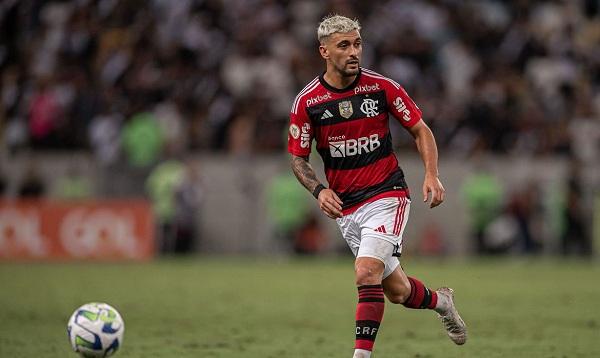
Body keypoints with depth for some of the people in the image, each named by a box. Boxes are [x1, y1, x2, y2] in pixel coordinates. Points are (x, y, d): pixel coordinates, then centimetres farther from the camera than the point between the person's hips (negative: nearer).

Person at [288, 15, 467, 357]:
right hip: (345, 208, 3)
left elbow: (421, 130, 4)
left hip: (387, 196, -3)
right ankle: (440, 300, 42)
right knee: (397, 291, 10)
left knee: (367, 273, -23)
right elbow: (297, 157, 4)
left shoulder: (382, 87, -6)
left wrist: (432, 175, -10)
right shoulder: (307, 101, -4)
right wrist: (319, 190, -14)